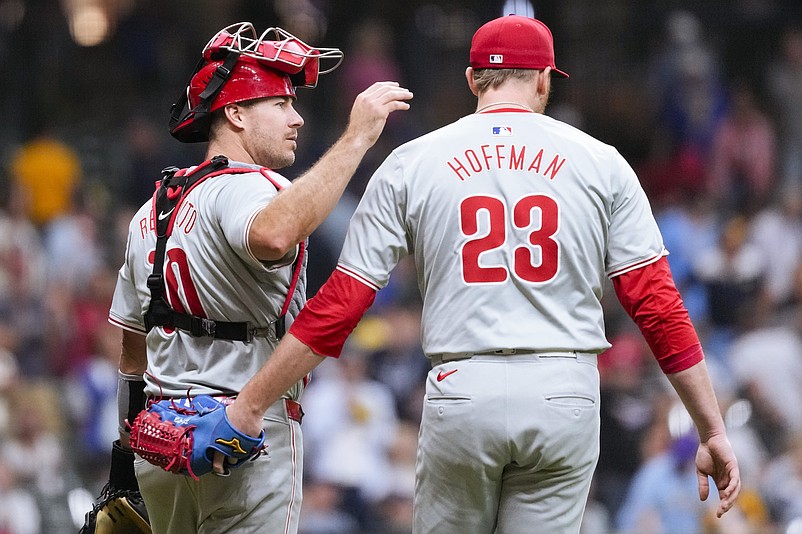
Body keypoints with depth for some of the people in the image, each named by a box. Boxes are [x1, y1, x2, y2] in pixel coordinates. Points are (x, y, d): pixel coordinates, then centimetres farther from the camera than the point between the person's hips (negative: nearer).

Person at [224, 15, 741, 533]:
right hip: (565, 397, 0)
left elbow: (338, 306, 1)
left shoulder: (410, 164, 5)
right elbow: (658, 304, 1)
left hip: (461, 393, 0)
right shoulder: (600, 163, 5)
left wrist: (252, 404, 7)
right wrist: (713, 431, 5)